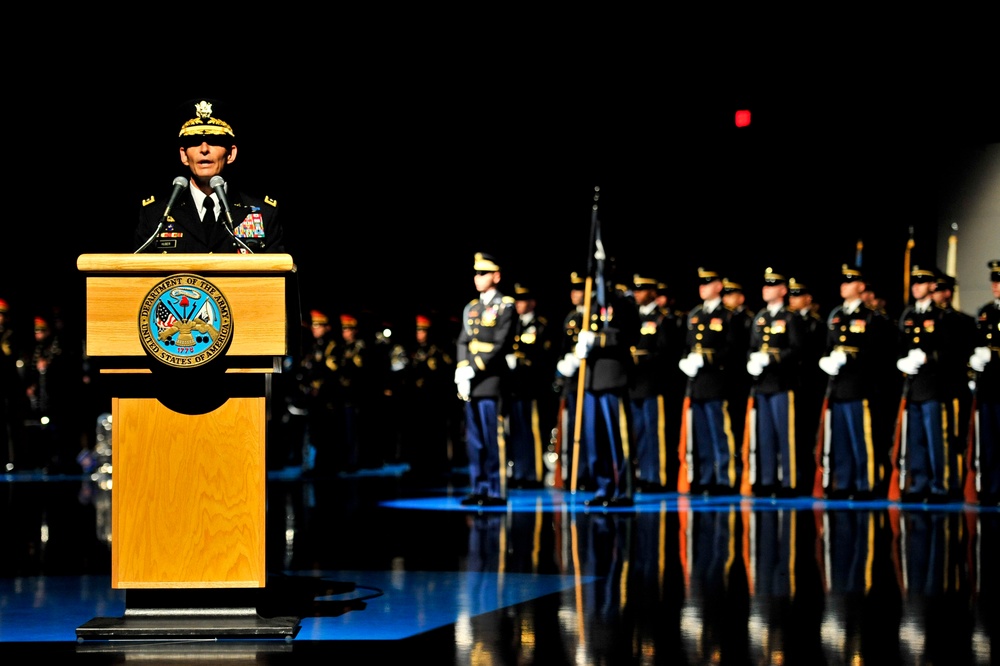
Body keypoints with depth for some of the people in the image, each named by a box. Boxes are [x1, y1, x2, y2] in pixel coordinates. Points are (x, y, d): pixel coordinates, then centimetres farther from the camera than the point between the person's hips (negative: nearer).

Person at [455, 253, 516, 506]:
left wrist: (474, 369, -16)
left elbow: (501, 345, -12)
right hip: (471, 383, 7)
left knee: (492, 438, -8)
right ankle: (479, 490, 12)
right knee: (474, 439, 8)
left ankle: (496, 492, -5)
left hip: (492, 380, -7)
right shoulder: (471, 308, 18)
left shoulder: (505, 306, -3)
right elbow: (463, 342, 13)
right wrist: (461, 372, -2)